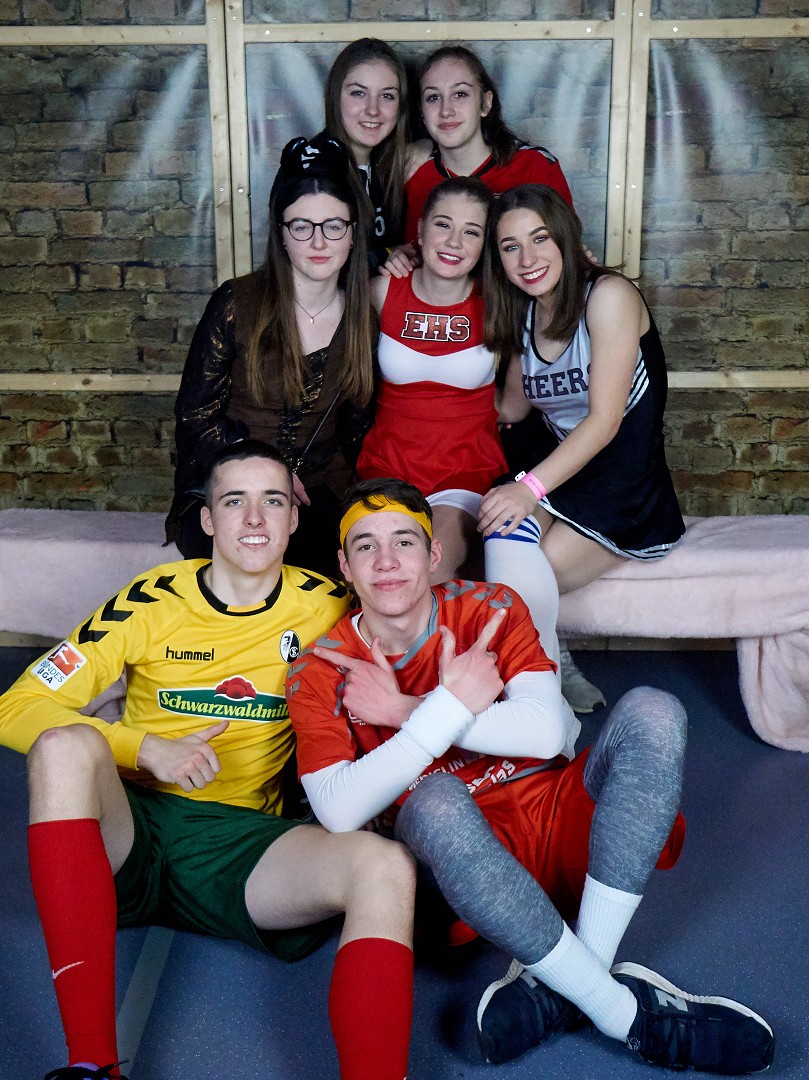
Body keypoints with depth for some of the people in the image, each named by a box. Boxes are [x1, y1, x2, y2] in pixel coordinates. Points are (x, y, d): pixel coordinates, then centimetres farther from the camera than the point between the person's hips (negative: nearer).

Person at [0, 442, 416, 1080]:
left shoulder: (326, 607, 4)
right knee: (65, 745, -32)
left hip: (241, 838, 0)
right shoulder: (153, 601, 0)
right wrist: (147, 749, -17)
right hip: (128, 830, 0)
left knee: (385, 867, -28)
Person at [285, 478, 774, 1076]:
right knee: (434, 800, -36)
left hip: (557, 819, 3)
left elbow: (545, 732, -14)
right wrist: (451, 706, -23)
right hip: (464, 856, -2)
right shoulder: (321, 673, -3)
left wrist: (405, 710, -15)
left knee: (651, 711, -21)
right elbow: (339, 812, -19)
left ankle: (561, 985, -24)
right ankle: (623, 1007, -26)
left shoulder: (490, 608, 2)